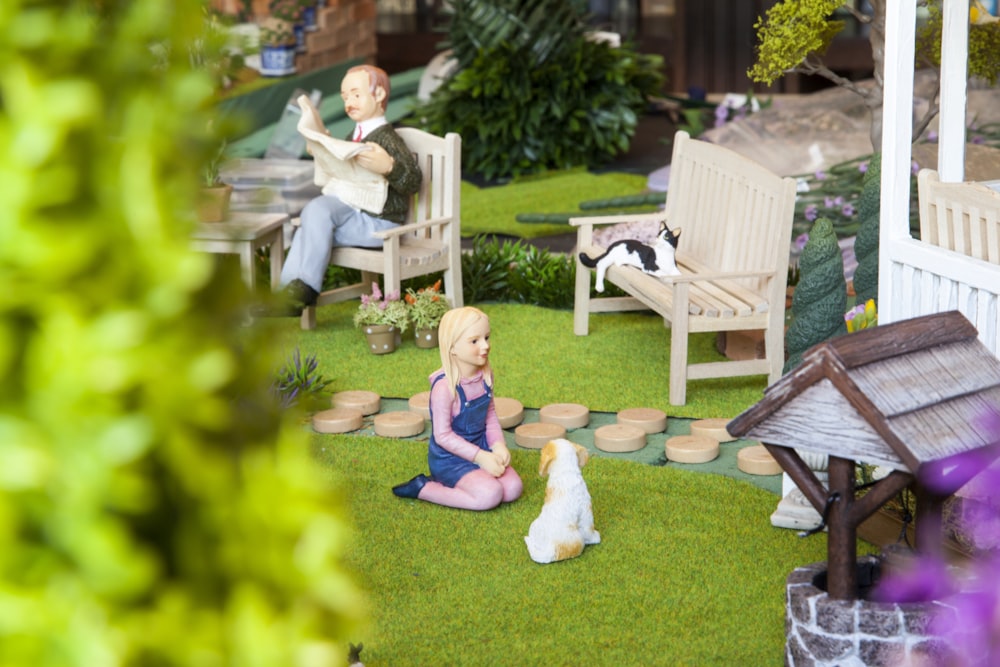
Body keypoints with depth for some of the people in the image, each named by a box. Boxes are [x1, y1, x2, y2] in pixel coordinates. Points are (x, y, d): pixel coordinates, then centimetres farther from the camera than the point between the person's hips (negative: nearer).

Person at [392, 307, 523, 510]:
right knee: (490, 494, -24)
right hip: (449, 458, -7)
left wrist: (498, 445, -10)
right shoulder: (445, 386, -24)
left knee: (513, 488, -10)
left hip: (480, 451, 7)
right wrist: (481, 457, -22)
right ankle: (423, 488, -9)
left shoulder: (485, 376, -1)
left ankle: (452, 485, 7)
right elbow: (443, 435, -20)